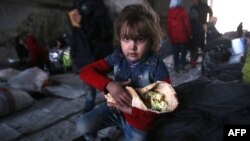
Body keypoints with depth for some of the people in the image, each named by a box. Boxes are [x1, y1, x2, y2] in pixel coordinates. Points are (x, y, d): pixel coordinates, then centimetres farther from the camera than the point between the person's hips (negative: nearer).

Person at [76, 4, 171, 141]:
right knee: (82, 126, -5)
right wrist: (109, 85, -31)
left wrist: (131, 109, -29)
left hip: (139, 119, -2)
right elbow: (85, 71, -13)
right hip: (115, 108, 3)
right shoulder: (117, 57, -13)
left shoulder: (157, 67, -25)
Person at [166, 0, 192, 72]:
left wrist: (170, 36, 14)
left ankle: (176, 66, 15)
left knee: (175, 52, 11)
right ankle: (181, 65, 4)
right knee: (184, 51, 10)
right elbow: (187, 24, -9)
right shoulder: (182, 11, -10)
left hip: (173, 37, 4)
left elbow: (168, 25, 6)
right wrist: (189, 34, 2)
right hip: (182, 36, -4)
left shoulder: (169, 12, 2)